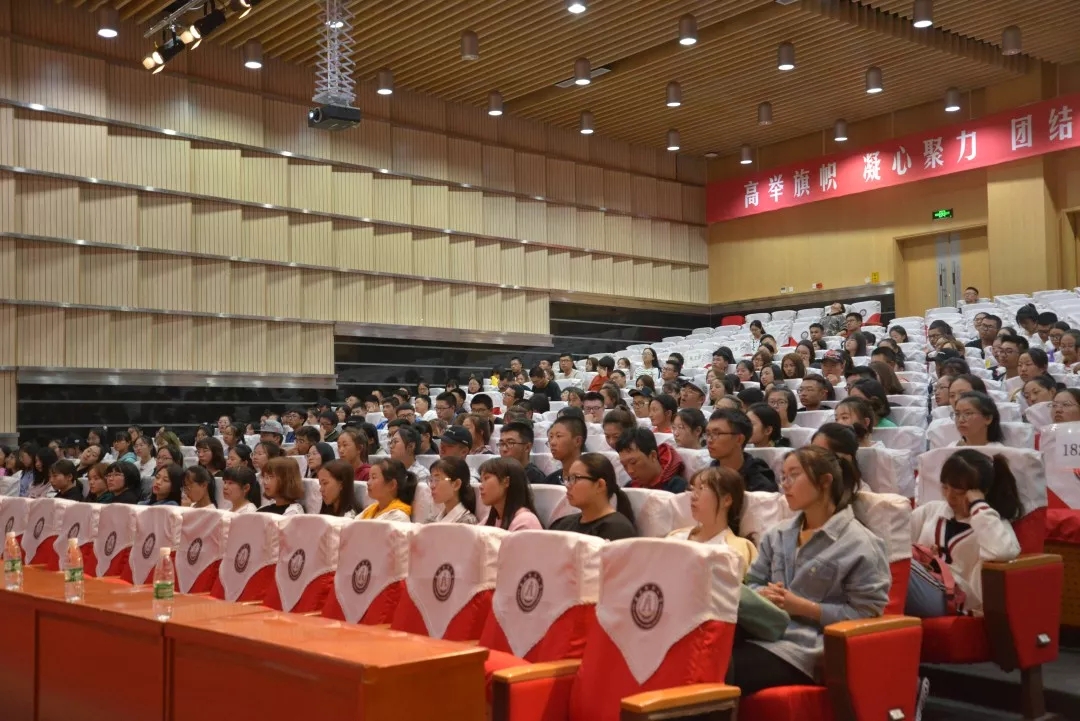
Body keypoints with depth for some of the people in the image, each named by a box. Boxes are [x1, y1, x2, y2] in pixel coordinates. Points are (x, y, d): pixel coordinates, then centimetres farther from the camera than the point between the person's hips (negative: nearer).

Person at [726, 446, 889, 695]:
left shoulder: (859, 545, -2)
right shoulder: (777, 535, 19)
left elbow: (866, 613, -7)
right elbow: (753, 582, 22)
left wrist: (804, 607, -11)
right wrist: (763, 594, -3)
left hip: (806, 648, -6)